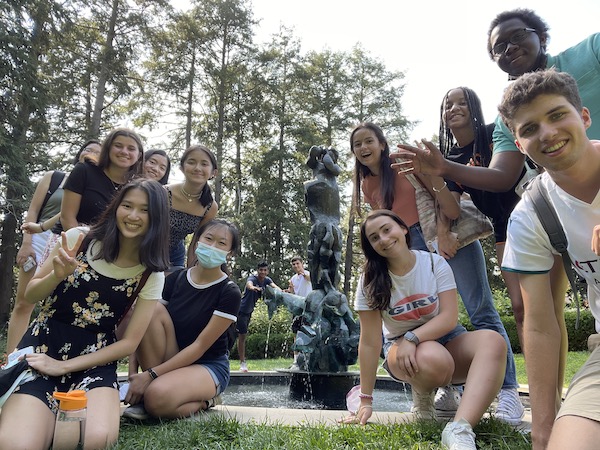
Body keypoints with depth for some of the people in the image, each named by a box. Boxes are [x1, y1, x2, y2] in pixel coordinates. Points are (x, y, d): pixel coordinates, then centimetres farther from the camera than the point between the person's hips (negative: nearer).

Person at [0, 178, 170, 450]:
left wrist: (63, 366, -11)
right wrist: (58, 275, -19)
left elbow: (130, 342, -4)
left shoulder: (151, 275, -5)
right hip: (42, 346, 0)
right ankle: (45, 415, 9)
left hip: (94, 361, 1)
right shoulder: (79, 239, -5)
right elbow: (29, 296, 4)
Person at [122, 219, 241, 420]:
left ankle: (204, 400, -3)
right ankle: (145, 391, -13)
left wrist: (150, 374, -21)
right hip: (171, 360, 5)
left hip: (209, 366, -4)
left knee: (158, 397, -35)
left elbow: (200, 346, -17)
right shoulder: (176, 278, -1)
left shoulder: (230, 292, -14)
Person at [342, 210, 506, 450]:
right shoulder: (371, 281, -12)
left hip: (445, 337, 2)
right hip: (401, 347, -2)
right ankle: (422, 394, -2)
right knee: (435, 361, -38)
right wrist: (366, 400, -13)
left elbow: (449, 318, -16)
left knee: (493, 342, -30)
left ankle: (459, 429, -43)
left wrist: (412, 338, -32)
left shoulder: (435, 263, -11)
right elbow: (369, 342, -13)